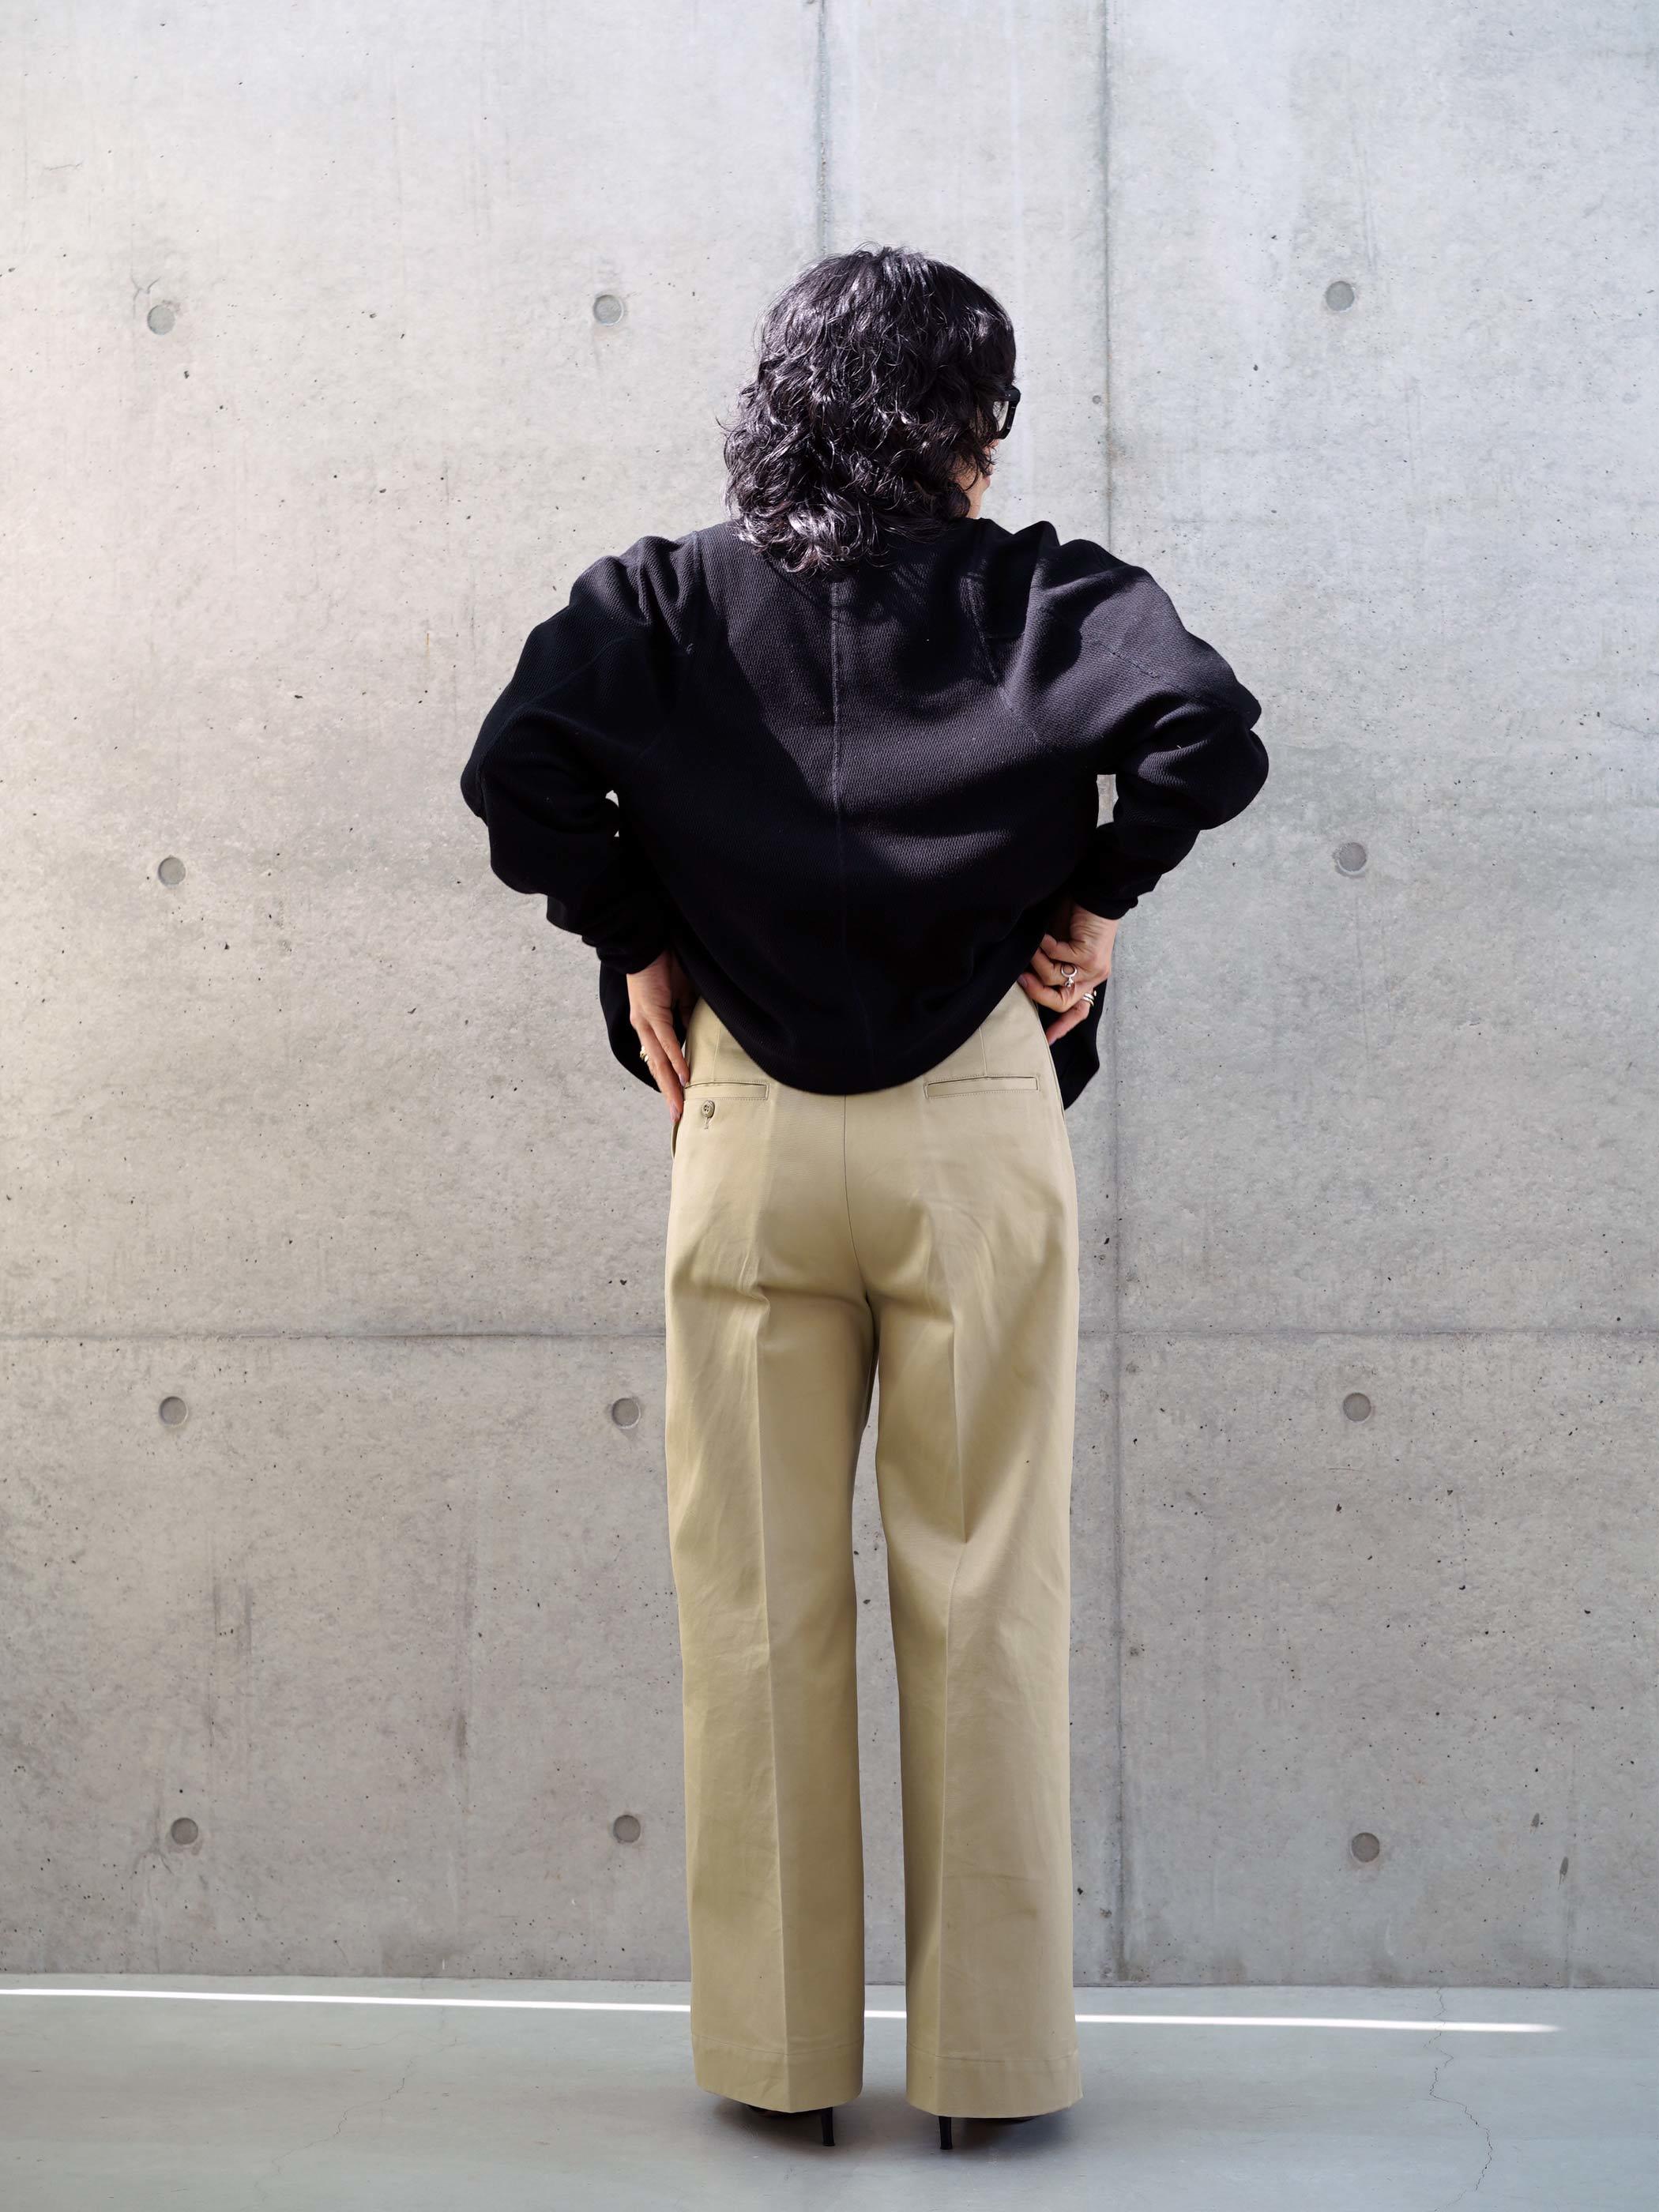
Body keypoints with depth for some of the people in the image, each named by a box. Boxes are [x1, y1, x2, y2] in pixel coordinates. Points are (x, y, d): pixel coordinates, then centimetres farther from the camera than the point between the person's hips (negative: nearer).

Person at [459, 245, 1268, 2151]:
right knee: (984, 1600, 7)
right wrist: (1094, 897, -2)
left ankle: (779, 2049, 18)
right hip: (976, 1135, -1)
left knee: (761, 1606, 9)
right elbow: (1207, 728, -16)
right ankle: (989, 2056, 16)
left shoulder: (666, 601, 3)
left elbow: (518, 764, -12)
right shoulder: (1040, 594, -1)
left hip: (748, 1138, 1)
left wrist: (632, 943, 1)